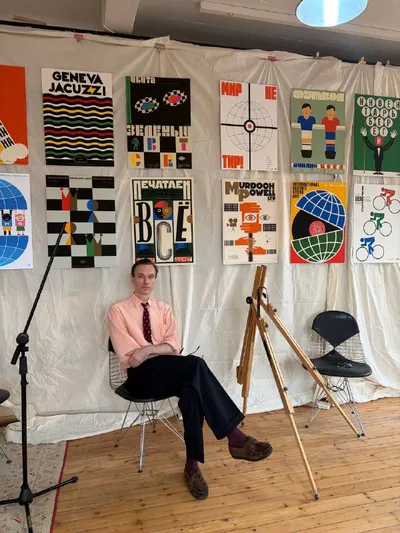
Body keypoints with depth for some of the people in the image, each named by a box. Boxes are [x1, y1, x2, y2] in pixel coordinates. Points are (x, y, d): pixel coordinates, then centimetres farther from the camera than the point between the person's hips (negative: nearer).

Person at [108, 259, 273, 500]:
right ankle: (235, 437, -30)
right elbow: (129, 358, -9)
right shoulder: (118, 310, -1)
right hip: (142, 376, -4)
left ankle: (192, 464, -22)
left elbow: (174, 346, 1)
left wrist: (149, 349, -17)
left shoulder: (164, 309, 13)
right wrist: (160, 349, -10)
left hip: (171, 374, 5)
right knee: (195, 364, -32)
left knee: (192, 387, -33)